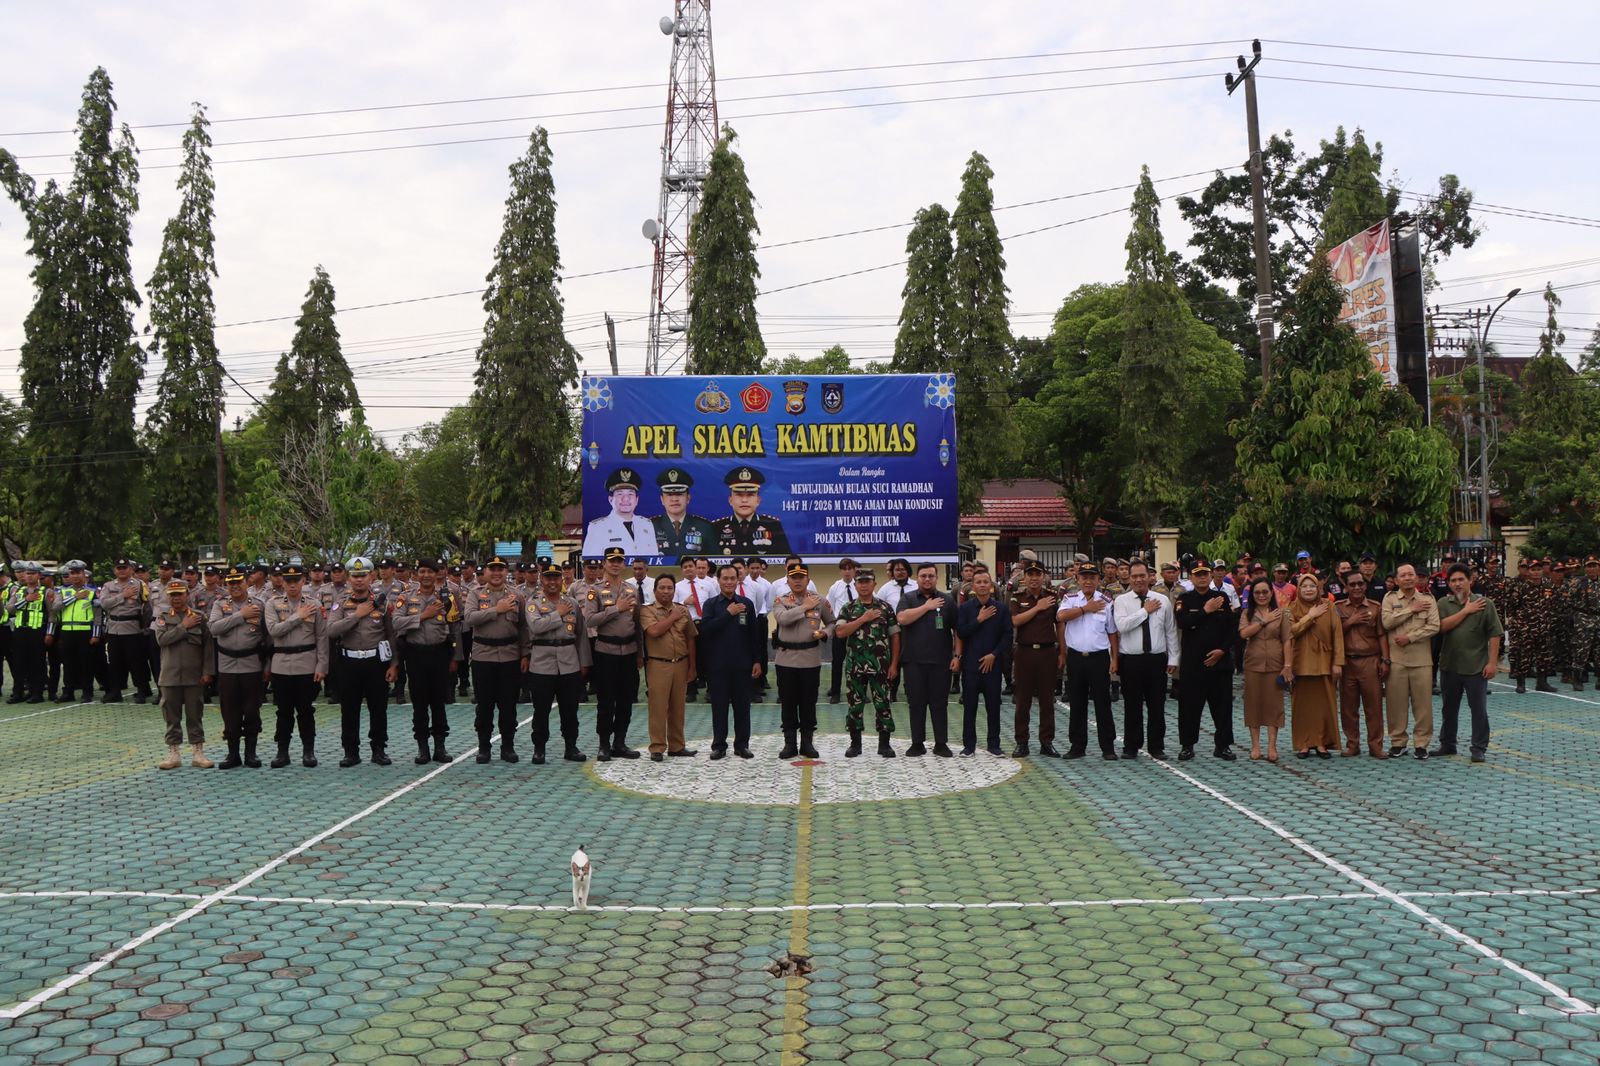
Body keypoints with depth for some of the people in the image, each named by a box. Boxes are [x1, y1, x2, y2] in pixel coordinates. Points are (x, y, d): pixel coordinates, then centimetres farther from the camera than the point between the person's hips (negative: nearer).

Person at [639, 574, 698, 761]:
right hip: (658, 665, -4)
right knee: (658, 707, -3)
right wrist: (673, 617, -7)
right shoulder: (647, 610, -1)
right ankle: (657, 748, 4)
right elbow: (654, 631, -19)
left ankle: (676, 746, 20)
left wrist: (691, 666, 9)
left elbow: (690, 639, 12)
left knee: (678, 707, 10)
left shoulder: (683, 610, 10)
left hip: (681, 664, 4)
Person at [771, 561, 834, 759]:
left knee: (808, 702, 6)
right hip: (786, 659, 0)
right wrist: (805, 607, -17)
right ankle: (790, 743, 14)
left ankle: (807, 742, 16)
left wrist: (824, 633, -9)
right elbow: (782, 618, -20)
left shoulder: (820, 600, 4)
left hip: (811, 659, 0)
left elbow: (832, 623, 12)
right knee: (788, 702, 6)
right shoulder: (780, 601, 0)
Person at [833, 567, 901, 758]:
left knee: (882, 703, 3)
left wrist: (894, 664, -2)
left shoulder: (885, 608, 3)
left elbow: (895, 637, 4)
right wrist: (863, 618, -15)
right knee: (855, 704, 6)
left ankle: (884, 744, 12)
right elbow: (839, 632, -11)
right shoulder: (848, 609, 4)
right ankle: (855, 743, 17)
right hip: (854, 666, 1)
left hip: (880, 666, 0)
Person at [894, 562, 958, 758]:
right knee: (916, 703, 5)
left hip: (940, 661, 0)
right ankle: (917, 743, 13)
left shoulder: (947, 600, 7)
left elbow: (957, 630, 6)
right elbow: (902, 619, -14)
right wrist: (927, 606, -11)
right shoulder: (907, 598, 5)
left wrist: (957, 655, -2)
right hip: (913, 661, 0)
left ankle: (941, 743, 12)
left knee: (940, 703, 4)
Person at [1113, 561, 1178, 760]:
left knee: (1157, 706, 6)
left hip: (1157, 660, 2)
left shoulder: (1163, 601, 6)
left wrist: (1173, 659, 4)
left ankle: (1157, 747, 17)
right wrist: (1145, 611, -11)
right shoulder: (1121, 601, 0)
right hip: (1131, 660, -1)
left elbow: (1171, 631, 8)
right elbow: (1122, 625, -17)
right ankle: (1131, 747, 16)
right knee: (1132, 706, 5)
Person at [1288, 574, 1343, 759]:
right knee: (1302, 704, 1)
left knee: (1324, 703, 1)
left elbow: (1337, 634, 0)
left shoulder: (1328, 606, 4)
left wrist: (1338, 662, -6)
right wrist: (1310, 616, -12)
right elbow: (1291, 631, -11)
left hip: (1323, 663, 0)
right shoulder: (1293, 609, 5)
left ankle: (1322, 743, 9)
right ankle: (1304, 744, 7)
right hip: (1301, 663, 0)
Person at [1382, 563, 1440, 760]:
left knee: (1423, 703, 2)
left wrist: (1410, 637, -12)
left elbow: (1434, 626, -4)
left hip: (1421, 660, 0)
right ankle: (1397, 741, 13)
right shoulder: (1390, 599, 6)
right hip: (1396, 659, 0)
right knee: (1397, 702, 3)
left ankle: (1421, 743, 11)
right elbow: (1387, 622, -9)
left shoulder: (1428, 599, 6)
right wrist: (1411, 610, -8)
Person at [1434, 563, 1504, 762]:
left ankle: (1479, 749, 12)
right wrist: (1466, 611, -13)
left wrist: (1492, 662, -11)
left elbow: (1494, 635, -5)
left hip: (1476, 666, -3)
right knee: (1449, 708, 14)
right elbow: (1442, 626, -12)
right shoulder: (1444, 603, 5)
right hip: (1449, 665, 3)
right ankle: (1447, 744, 26)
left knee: (1479, 709, 3)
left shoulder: (1484, 603, -3)